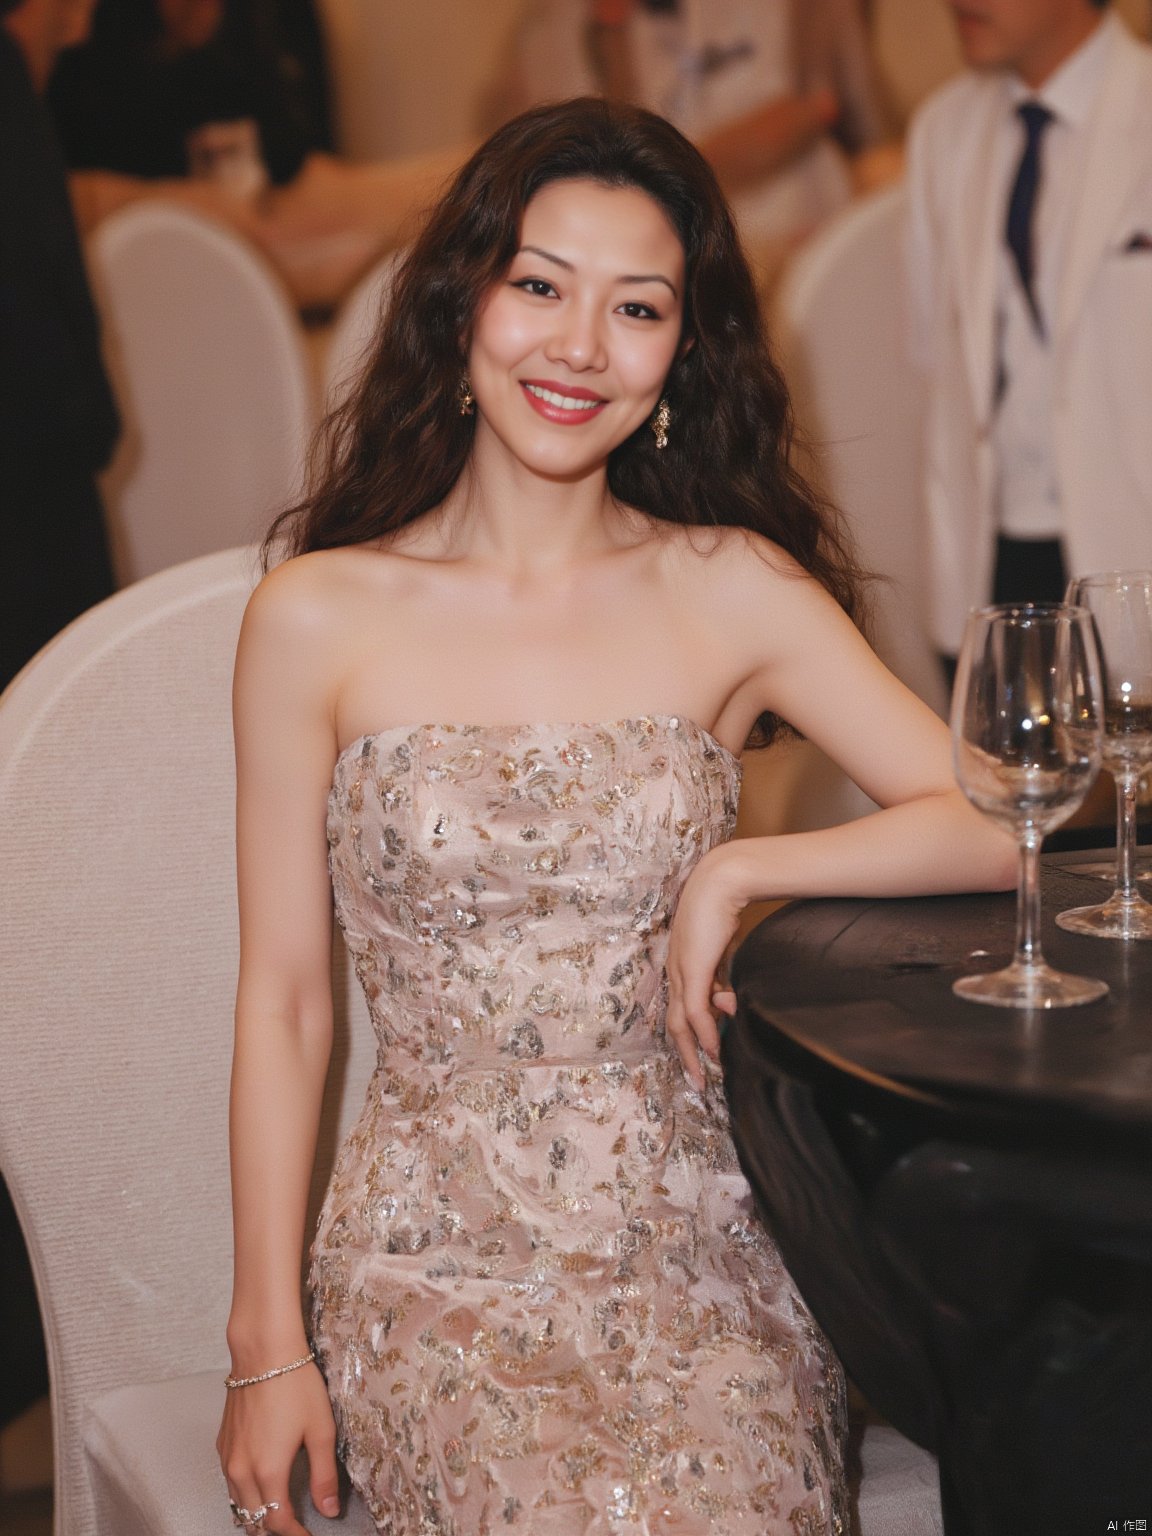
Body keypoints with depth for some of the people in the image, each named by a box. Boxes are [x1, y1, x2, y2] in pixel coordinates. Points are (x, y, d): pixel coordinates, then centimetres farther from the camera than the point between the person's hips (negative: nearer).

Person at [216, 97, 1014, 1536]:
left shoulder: (733, 592, 3)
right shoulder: (317, 619, 0)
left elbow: (997, 822, 0)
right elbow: (281, 1001, 2)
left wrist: (741, 871, -9)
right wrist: (264, 1344, -1)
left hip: (697, 1243, 1)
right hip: (437, 1256, -1)